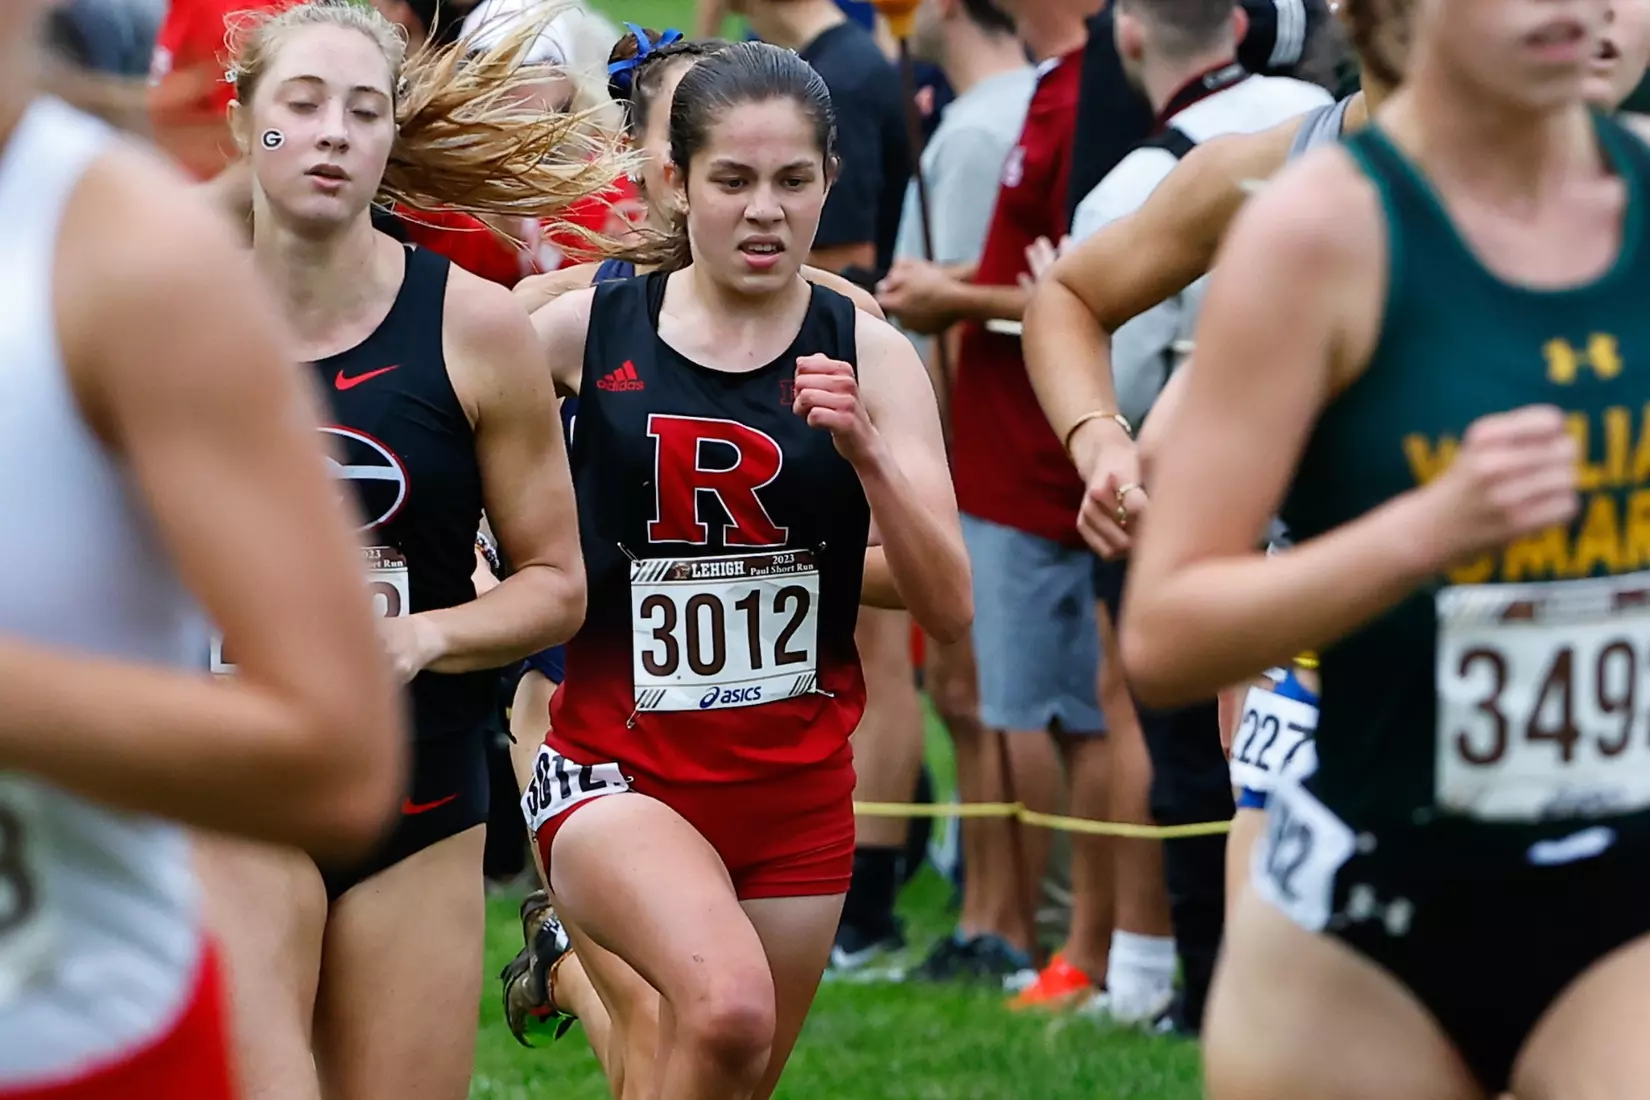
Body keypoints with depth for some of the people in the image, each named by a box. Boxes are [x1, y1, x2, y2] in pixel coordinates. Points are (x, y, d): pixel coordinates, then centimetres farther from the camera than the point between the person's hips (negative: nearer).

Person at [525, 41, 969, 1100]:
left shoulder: (869, 356, -2)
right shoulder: (587, 329, -5)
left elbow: (949, 609, -6)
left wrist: (866, 449, -20)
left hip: (798, 785, 3)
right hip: (620, 772, -3)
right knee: (728, 1010, -30)